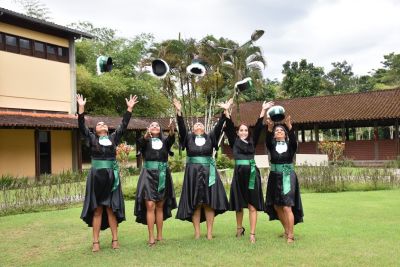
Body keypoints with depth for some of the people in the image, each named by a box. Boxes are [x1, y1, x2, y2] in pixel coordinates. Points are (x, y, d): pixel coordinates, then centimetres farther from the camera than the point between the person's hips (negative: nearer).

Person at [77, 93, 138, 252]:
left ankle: (115, 239, 11)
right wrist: (81, 107, -14)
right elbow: (81, 126, -5)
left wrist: (129, 108, 1)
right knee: (97, 210, 2)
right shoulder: (92, 138, 7)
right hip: (96, 176, -1)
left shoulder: (113, 138, 11)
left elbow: (123, 125, 6)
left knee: (111, 209, 5)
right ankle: (96, 242, 7)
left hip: (112, 176, 1)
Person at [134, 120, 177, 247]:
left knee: (160, 207, 8)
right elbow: (140, 143, -18)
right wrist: (146, 135, -39)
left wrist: (172, 131, -35)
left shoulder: (164, 141, 9)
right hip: (149, 174, -2)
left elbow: (171, 140, -13)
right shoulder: (146, 140, 6)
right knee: (150, 206, -9)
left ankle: (160, 236, 15)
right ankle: (151, 238, -5)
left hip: (162, 175, 2)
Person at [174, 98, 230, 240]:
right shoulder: (188, 137, 9)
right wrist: (179, 112, -18)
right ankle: (197, 232, 8)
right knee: (195, 203, 2)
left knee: (209, 203, 0)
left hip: (208, 172, 1)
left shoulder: (210, 137, 11)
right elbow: (181, 127, -5)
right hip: (193, 173, 0)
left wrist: (224, 112, -9)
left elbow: (218, 126, 0)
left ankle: (209, 232, 6)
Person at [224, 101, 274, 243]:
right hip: (239, 175, 0)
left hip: (252, 175, 0)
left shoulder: (252, 142, 12)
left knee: (252, 206, -1)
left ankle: (252, 234, 3)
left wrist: (263, 110, 0)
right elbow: (229, 127, 1)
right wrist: (227, 112, -7)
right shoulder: (234, 142, 9)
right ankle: (239, 228, 33)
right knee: (239, 205, 11)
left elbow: (258, 128, 5)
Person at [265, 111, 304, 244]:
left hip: (288, 177, -3)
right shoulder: (272, 145, 3)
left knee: (287, 207, -11)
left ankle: (291, 235, -1)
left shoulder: (290, 145, 0)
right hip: (275, 177, 3)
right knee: (277, 206, 10)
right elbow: (267, 140, -19)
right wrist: (269, 128, -38)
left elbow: (293, 139, -22)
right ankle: (287, 230, 30)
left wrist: (289, 126, -39)